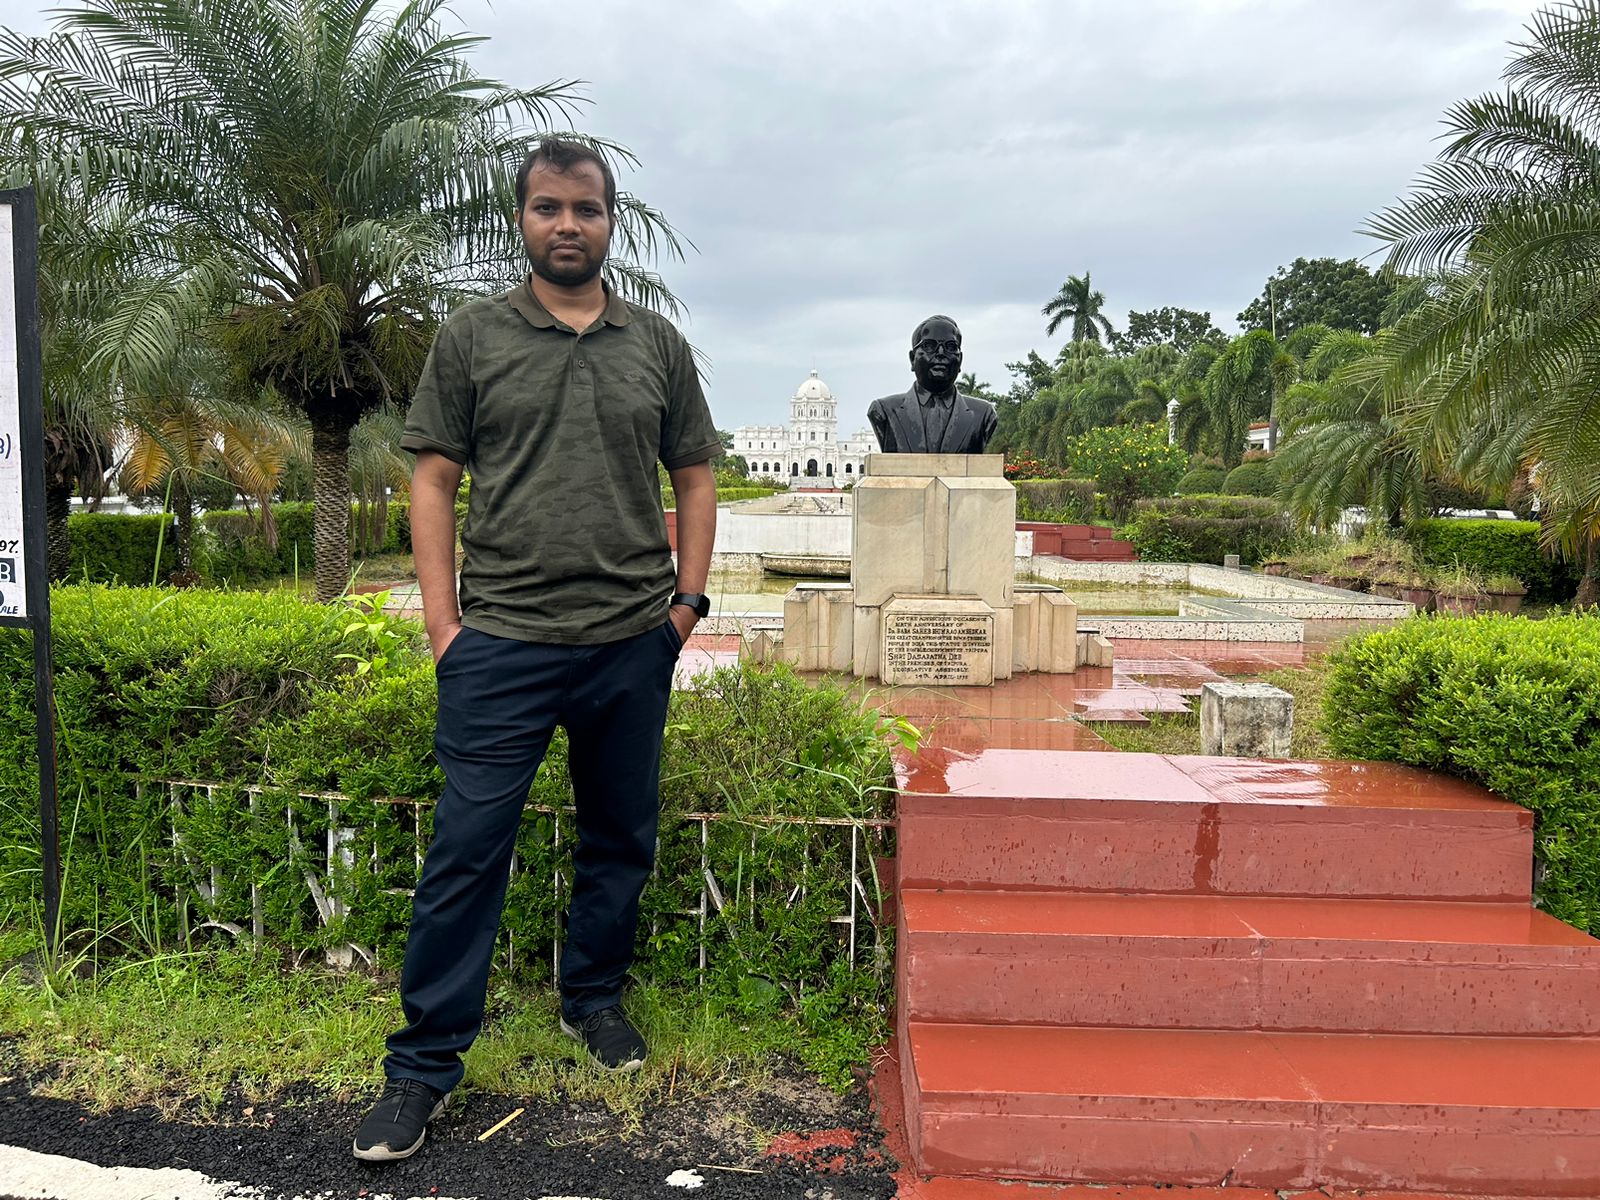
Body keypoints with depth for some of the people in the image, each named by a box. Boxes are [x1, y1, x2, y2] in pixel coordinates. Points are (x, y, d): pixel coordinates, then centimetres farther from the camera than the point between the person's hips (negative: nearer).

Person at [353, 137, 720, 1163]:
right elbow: (435, 480, 3)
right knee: (468, 848, 0)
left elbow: (695, 478, 13)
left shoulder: (658, 345, 10)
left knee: (620, 839, 14)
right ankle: (425, 1062, 13)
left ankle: (595, 1000, 35)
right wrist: (441, 617, -4)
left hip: (634, 642, 3)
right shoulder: (473, 338, 4)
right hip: (503, 642, -2)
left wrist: (690, 595, 4)